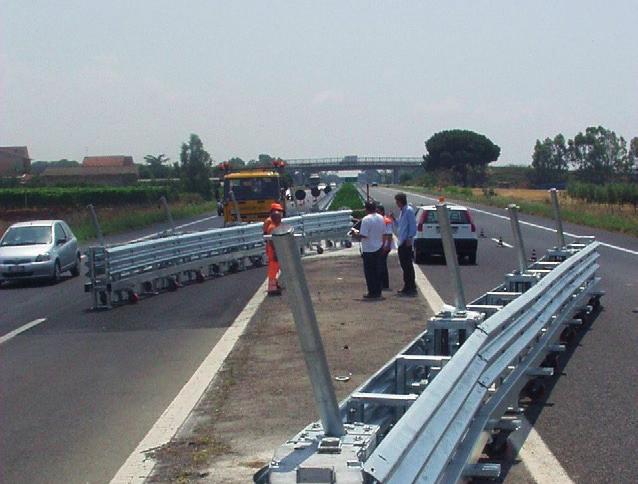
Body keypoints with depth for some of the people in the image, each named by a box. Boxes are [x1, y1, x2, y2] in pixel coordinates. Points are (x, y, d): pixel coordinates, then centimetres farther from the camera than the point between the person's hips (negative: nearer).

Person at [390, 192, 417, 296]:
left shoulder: (409, 210, -10)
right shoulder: (402, 211, 18)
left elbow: (413, 225, -15)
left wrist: (410, 238, -20)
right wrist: (394, 219, 11)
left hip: (406, 242, -9)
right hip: (401, 242, 9)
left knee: (408, 265, -8)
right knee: (404, 265, 12)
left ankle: (411, 288, -6)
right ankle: (407, 287, 18)